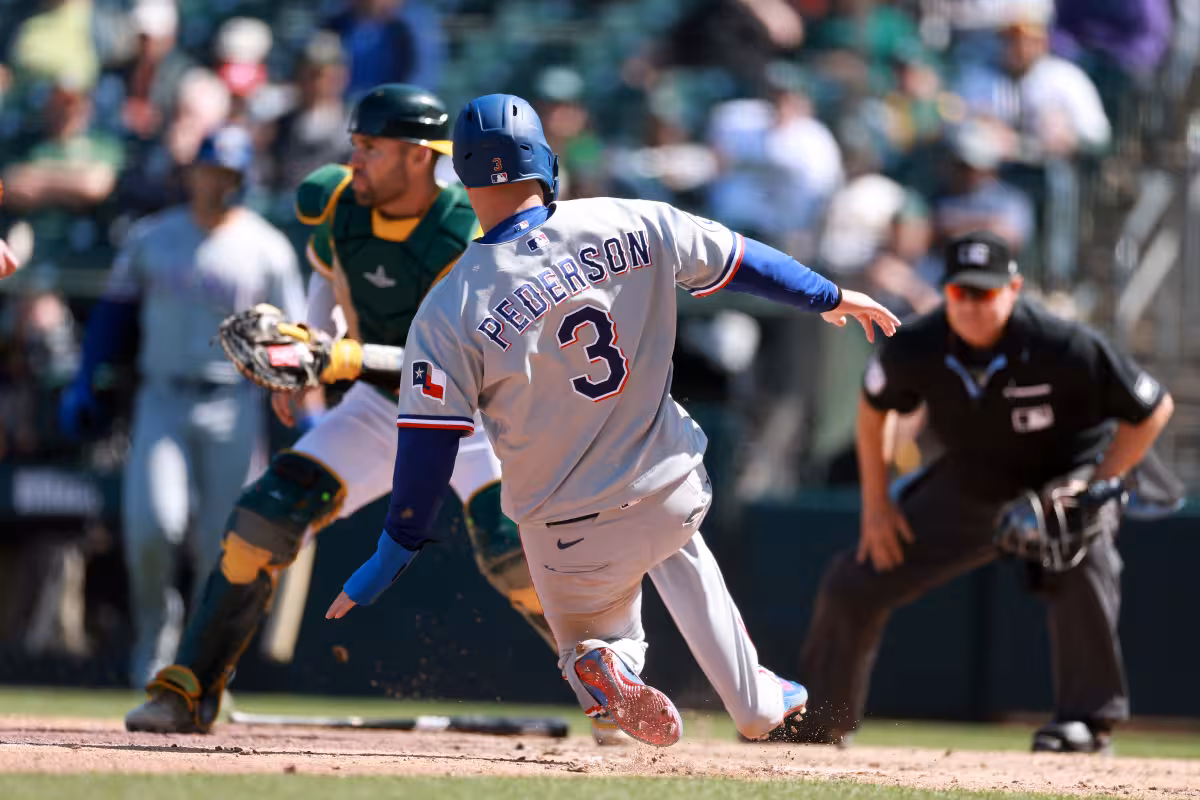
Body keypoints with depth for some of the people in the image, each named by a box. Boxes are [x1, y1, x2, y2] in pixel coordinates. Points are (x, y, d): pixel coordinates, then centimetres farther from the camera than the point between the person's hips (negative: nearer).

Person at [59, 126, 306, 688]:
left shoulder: (267, 249, 3)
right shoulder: (151, 237, 10)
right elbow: (116, 310, 15)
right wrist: (83, 384, 6)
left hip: (233, 408, -1)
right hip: (162, 402, 1)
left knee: (221, 542, -4)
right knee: (151, 521, -17)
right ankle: (154, 620, 9)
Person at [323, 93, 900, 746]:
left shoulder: (449, 312, -16)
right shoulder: (632, 227, -9)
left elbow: (427, 444, -15)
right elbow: (740, 261, 5)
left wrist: (394, 552, -4)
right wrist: (829, 297, 23)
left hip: (571, 538, -3)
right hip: (673, 492, 3)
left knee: (593, 640, 23)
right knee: (677, 547, 38)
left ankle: (608, 674, -14)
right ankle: (754, 700, 35)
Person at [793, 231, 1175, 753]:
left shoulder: (1063, 348, -32)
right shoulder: (917, 348, -21)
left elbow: (1153, 409, -20)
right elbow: (873, 406, 2)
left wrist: (1096, 490, -24)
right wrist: (875, 504, 1)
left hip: (1065, 475, -4)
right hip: (967, 489, 4)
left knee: (1080, 559, -38)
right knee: (850, 587, 4)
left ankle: (1089, 720, -30)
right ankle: (822, 719, 28)